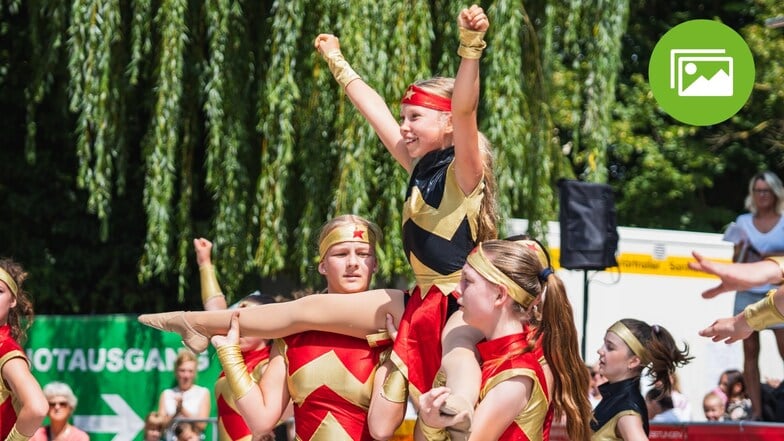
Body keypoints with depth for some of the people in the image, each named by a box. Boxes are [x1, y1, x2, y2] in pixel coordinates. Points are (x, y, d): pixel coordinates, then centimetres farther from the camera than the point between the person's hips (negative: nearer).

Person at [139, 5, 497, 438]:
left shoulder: (463, 171, -15)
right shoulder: (421, 168, 9)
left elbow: (464, 110, -34)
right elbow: (374, 110, 22)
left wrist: (470, 45, -51)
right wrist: (338, 64, 34)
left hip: (464, 304, -7)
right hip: (421, 301, 7)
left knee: (455, 348, -41)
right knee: (311, 308, 15)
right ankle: (201, 324, 24)